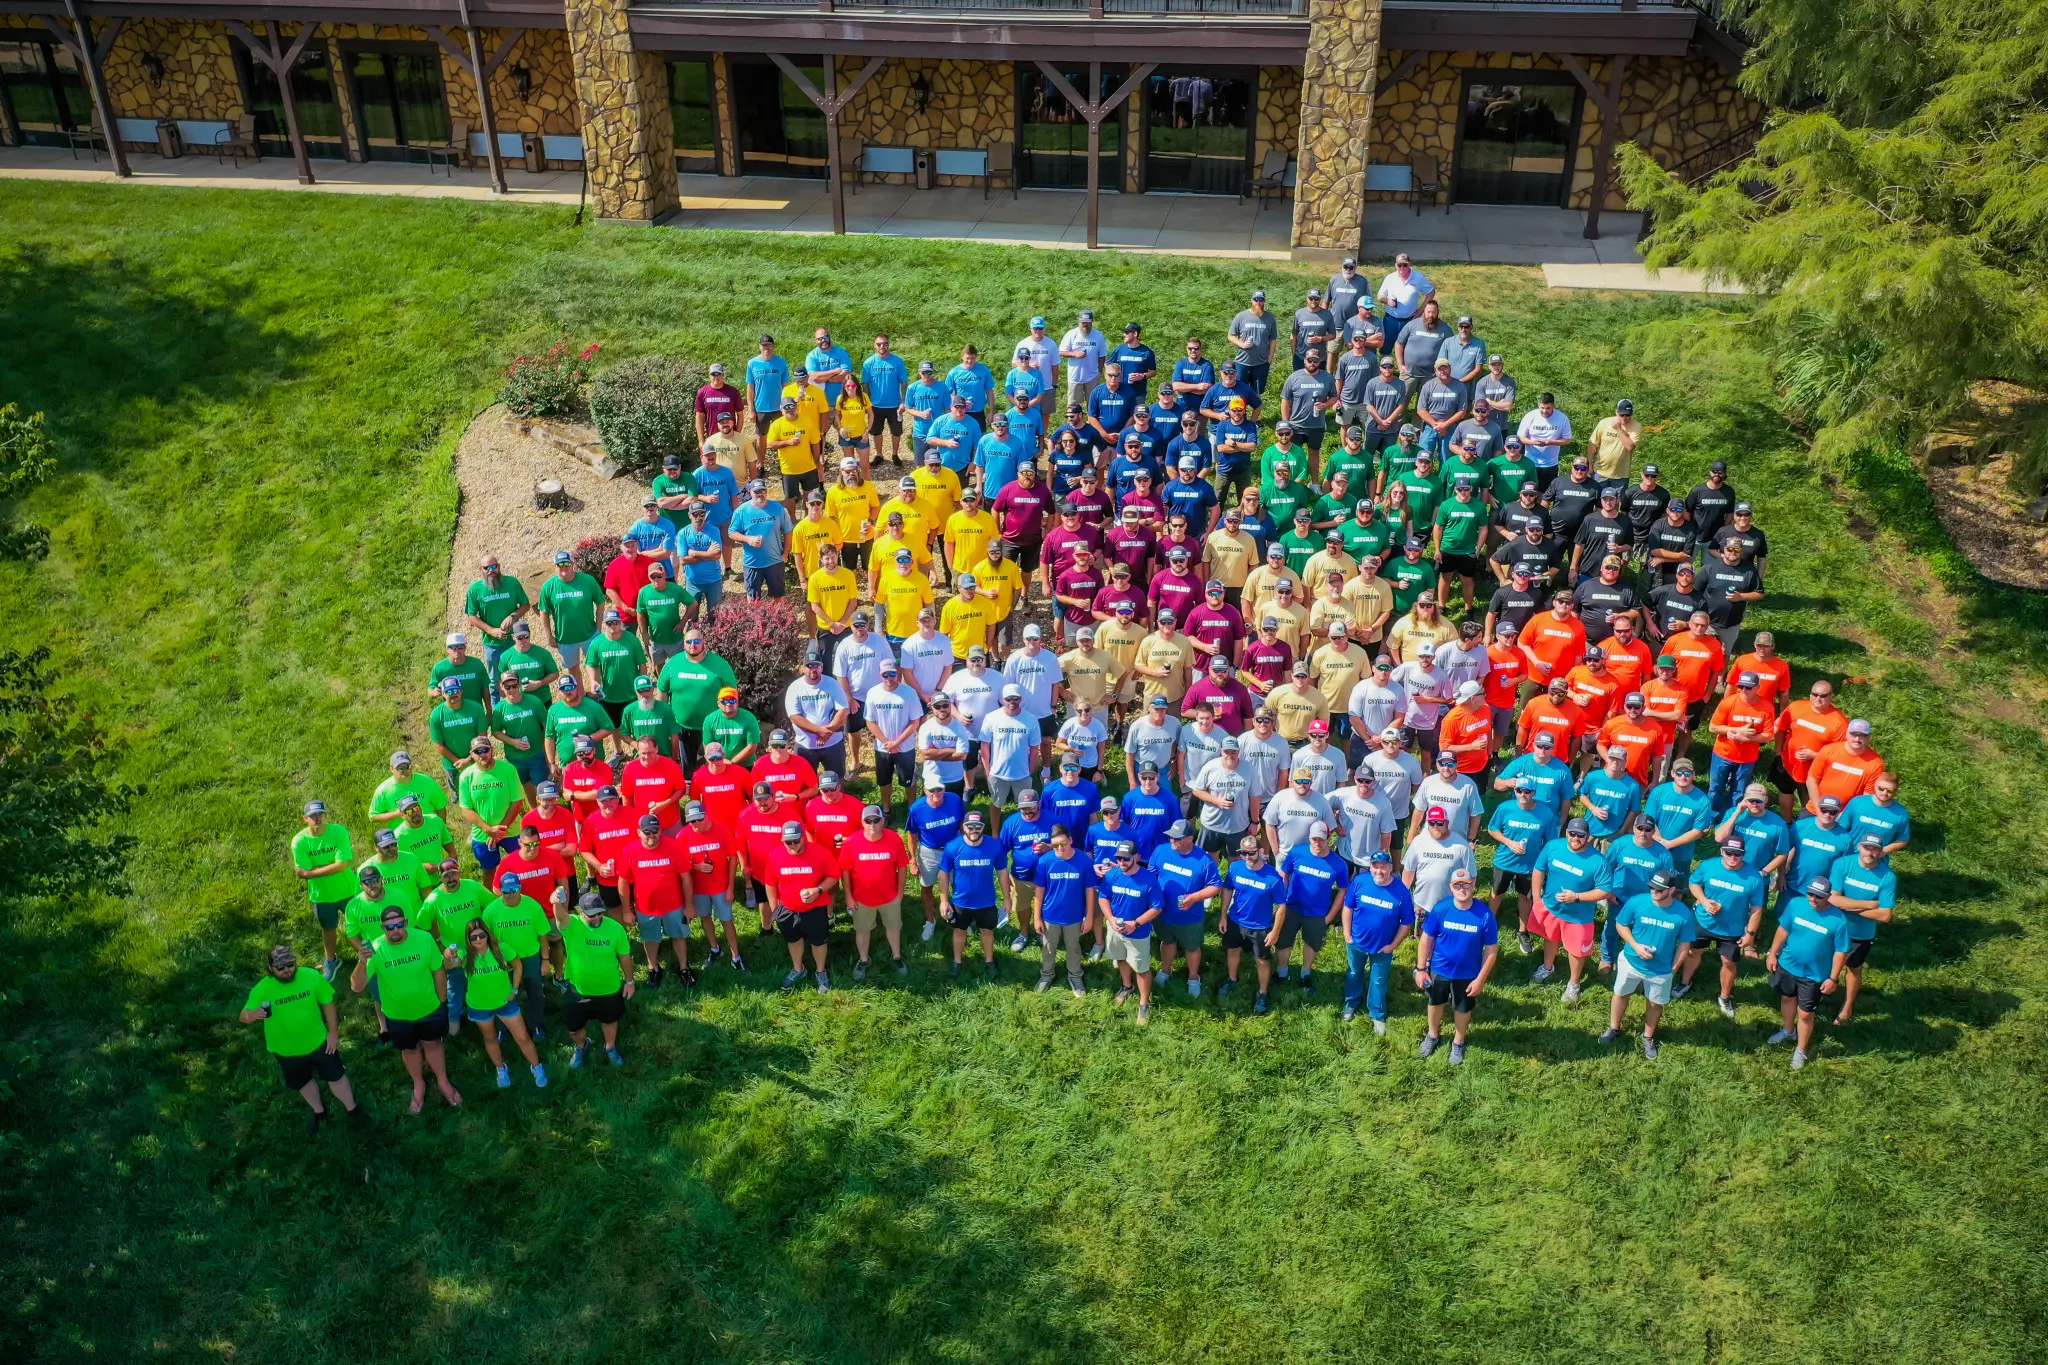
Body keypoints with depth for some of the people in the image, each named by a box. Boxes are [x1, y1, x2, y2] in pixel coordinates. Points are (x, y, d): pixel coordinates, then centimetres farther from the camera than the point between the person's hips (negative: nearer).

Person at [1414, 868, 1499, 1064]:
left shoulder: (1484, 914, -24)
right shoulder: (1441, 908, -21)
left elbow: (1491, 949, -14)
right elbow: (1426, 938, -10)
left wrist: (1480, 979, -12)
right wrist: (1421, 969, -8)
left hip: (1468, 974, -1)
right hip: (1439, 969, 1)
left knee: (1462, 1009, 22)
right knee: (1435, 1003, 24)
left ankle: (1458, 1043, 48)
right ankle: (1433, 1035, 51)